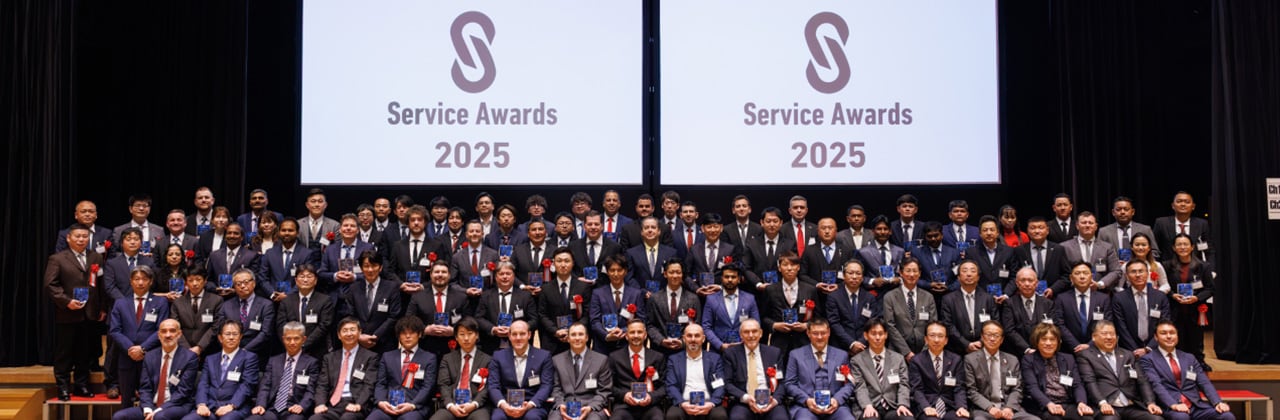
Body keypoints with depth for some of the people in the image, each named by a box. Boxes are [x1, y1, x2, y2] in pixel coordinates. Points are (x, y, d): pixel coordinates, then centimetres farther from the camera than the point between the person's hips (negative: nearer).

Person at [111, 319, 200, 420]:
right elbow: (144, 388, 7)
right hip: (152, 406, 5)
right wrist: (148, 410, -12)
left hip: (178, 406, -5)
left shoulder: (190, 358, -4)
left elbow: (183, 391, -9)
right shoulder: (150, 357, 12)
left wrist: (158, 411, -18)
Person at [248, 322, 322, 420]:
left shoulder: (311, 363, 11)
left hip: (293, 410, -3)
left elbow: (310, 391, 1)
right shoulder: (273, 361, 22)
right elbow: (265, 387, 12)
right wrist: (261, 405, -8)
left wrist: (301, 406, -19)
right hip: (272, 409, 3)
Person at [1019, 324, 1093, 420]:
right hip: (1042, 407, -3)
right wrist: (1049, 404, -24)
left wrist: (1081, 403, -14)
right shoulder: (1028, 360, 8)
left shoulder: (1068, 359, 20)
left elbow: (1077, 385, 9)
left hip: (1068, 405, 3)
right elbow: (1032, 387, -5)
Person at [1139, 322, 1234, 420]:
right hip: (1169, 408, -5)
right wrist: (1173, 405, -26)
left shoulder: (1189, 358, 22)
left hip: (1196, 405, 5)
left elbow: (1204, 383, 12)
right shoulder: (1147, 360, 6)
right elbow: (1156, 385, -9)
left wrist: (1218, 403, -7)